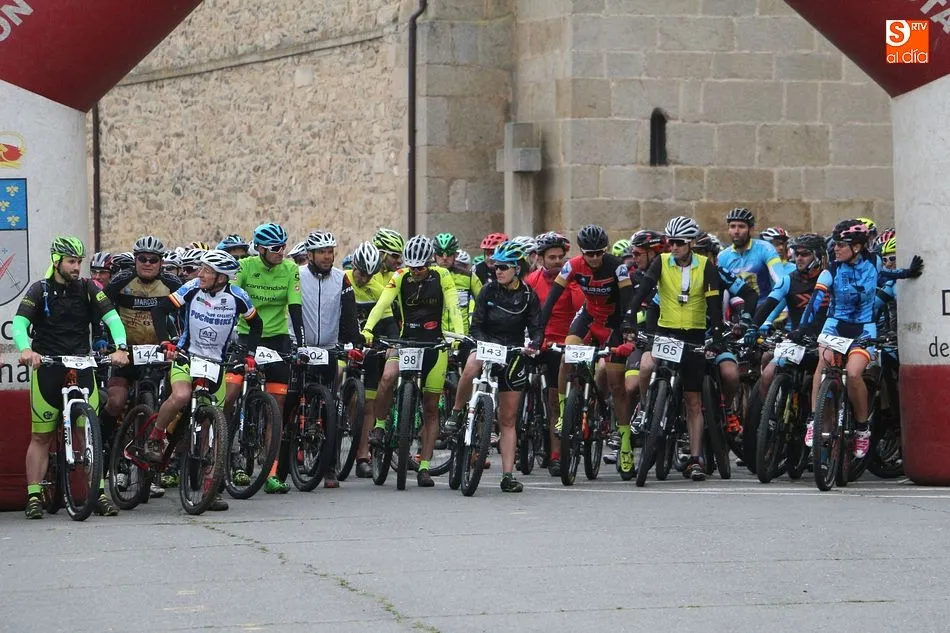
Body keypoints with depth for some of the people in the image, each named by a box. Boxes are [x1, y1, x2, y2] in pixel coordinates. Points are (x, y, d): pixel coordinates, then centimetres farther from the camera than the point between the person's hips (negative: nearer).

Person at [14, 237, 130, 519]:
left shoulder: (88, 289, 3)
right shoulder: (40, 290, -2)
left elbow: (112, 318, -8)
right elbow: (18, 324, -14)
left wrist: (120, 348, -27)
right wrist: (26, 350, -35)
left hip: (81, 366, 2)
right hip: (47, 367, -2)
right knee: (41, 437, 0)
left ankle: (98, 493, 1)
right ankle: (34, 497, 2)